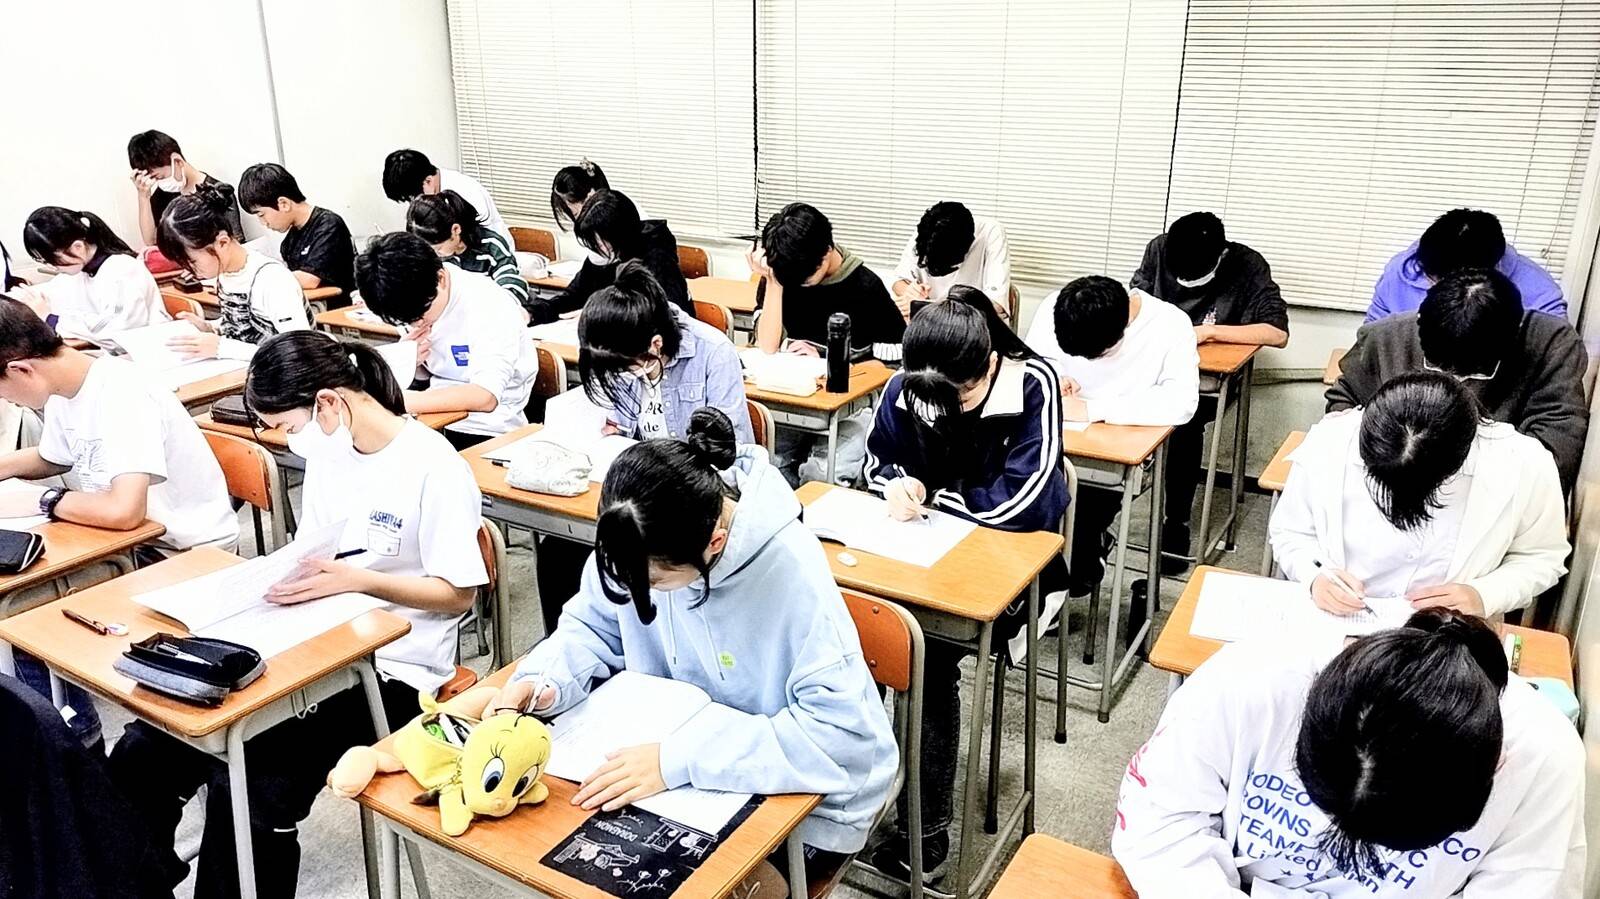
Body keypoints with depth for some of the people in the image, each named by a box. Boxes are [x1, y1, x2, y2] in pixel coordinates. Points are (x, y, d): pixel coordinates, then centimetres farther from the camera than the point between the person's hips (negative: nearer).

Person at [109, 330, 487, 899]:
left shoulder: (433, 467, -15)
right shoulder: (329, 451, 9)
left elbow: (458, 594, -13)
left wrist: (356, 579, -22)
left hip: (391, 670, -7)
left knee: (248, 788, -26)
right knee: (139, 755, -5)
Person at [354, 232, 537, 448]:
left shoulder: (490, 307, -21)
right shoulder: (412, 300, -1)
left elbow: (484, 398, -32)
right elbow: (421, 374, 12)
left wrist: (404, 401, -36)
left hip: (486, 430, -7)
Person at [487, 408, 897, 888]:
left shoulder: (791, 569, -33)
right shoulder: (637, 540, -17)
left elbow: (842, 732, -34)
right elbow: (595, 626, 1)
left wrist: (680, 758, -36)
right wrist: (537, 682, -21)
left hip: (803, 790, -4)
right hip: (680, 740, 5)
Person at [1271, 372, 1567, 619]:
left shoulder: (1523, 465, -16)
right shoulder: (1327, 444, -17)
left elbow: (1542, 558, 4)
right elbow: (1288, 533, 1)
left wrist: (1484, 597, -13)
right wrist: (1315, 576, -18)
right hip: (1338, 621, -2)